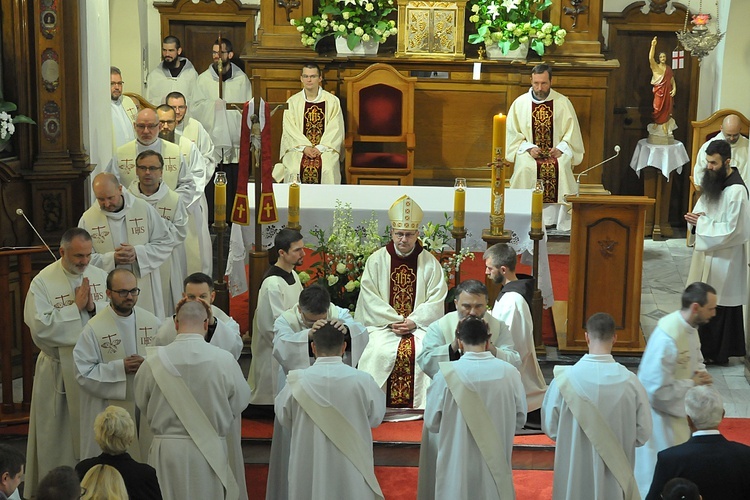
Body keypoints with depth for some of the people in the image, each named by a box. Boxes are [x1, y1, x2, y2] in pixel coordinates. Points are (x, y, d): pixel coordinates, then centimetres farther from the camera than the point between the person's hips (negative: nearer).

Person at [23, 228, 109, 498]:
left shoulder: (100, 277, 4)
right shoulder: (43, 282, -9)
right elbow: (39, 326, -17)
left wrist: (94, 306, -16)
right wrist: (76, 307, -16)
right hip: (59, 369, -3)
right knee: (58, 430, 6)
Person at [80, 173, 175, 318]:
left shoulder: (144, 209, -1)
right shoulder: (87, 219, -1)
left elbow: (166, 243, 0)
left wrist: (137, 253, -15)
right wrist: (112, 258, -18)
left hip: (145, 289, 0)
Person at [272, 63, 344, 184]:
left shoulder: (332, 101, 6)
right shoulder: (292, 102, 9)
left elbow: (335, 129, 0)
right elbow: (290, 130, 1)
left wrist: (320, 148, -12)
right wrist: (305, 147, -14)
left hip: (325, 148, -1)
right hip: (298, 148, 1)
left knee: (327, 170, -29)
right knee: (293, 170, -28)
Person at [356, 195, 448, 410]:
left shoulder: (430, 263, 6)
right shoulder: (376, 260, 5)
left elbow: (437, 299, 0)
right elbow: (369, 297, -2)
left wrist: (414, 321, -13)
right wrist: (393, 321, -13)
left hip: (420, 326, 0)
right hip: (382, 326, 0)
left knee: (426, 352, -28)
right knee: (378, 352, -28)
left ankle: (422, 407, -18)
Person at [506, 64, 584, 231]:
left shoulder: (563, 103, 4)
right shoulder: (520, 103, 4)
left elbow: (572, 131, 4)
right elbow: (512, 133, 3)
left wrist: (561, 148, -12)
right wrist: (528, 148, -12)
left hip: (557, 152, 0)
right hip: (529, 151, 0)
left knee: (562, 167, -31)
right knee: (526, 167, -31)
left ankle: (558, 217, -25)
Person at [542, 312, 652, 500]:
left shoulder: (565, 379, -18)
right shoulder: (630, 381, -16)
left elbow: (550, 427, -6)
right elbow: (643, 433, -7)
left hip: (574, 475, -1)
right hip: (615, 474, 1)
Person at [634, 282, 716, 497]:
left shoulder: (689, 327, -3)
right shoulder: (667, 338, -32)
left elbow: (696, 360, 15)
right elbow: (659, 389, -31)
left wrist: (701, 373, -8)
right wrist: (692, 383, -20)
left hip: (679, 409, 9)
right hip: (660, 413, -9)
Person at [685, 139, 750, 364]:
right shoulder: (714, 181, 6)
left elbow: (731, 230, -24)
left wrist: (703, 223, -18)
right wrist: (696, 217, -4)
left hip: (724, 258, -8)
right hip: (708, 252, 8)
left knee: (718, 305, 1)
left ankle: (717, 353, 12)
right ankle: (705, 346, 26)